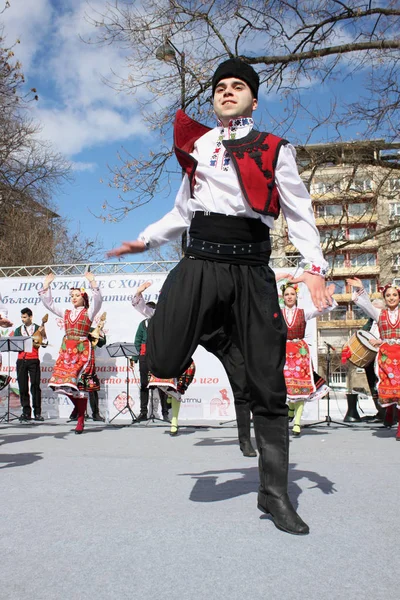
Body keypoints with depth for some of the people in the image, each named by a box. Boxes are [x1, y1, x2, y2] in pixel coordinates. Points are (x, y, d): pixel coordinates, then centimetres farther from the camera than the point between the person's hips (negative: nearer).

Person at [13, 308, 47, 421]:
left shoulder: (38, 328, 6)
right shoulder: (18, 330, 14)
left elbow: (44, 344, 0)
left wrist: (42, 334, -15)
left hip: (33, 360, -3)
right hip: (21, 360, 3)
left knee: (35, 385, -5)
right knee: (23, 387, 2)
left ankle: (37, 413, -2)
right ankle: (26, 412, 7)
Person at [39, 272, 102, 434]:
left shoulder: (89, 312, 5)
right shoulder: (66, 313, 18)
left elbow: (97, 301, -12)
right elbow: (48, 303, 19)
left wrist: (92, 282, -20)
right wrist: (46, 285, 13)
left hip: (82, 351, -5)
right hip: (66, 350, 5)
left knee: (79, 383, -8)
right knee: (64, 382, -3)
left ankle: (81, 418, 0)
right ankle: (78, 407, 24)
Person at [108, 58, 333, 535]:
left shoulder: (273, 149, 12)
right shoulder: (197, 145, 19)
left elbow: (299, 212, 8)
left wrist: (314, 266, -4)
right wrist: (146, 240, 17)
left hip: (252, 271, -1)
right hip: (201, 262, 2)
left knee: (268, 385, 0)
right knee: (164, 363, -20)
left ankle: (274, 493, 15)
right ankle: (206, 329, 17)